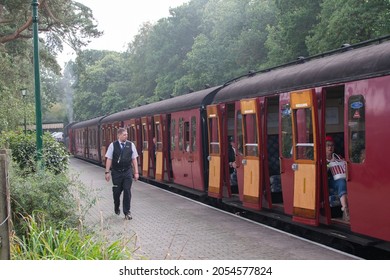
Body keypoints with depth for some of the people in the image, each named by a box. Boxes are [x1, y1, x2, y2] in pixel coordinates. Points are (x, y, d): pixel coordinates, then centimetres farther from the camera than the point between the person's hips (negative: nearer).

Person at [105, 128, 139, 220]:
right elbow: (109, 159, 0)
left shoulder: (131, 145, 2)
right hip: (116, 172, -1)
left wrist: (136, 172, 2)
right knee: (117, 191, 9)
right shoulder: (113, 145, -2)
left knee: (127, 191, -3)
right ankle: (116, 207, 37)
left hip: (127, 172, 1)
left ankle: (127, 212, 7)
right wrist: (107, 172, -4)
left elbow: (134, 159, 5)